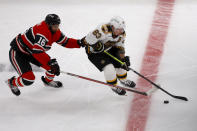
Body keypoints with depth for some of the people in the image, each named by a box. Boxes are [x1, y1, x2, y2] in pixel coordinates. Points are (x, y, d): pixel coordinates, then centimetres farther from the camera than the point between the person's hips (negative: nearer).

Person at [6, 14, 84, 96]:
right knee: (29, 79, -18)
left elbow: (65, 42, 4)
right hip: (17, 52, -9)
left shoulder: (55, 31, -6)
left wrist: (79, 43, -11)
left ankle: (48, 81, 34)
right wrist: (51, 62, -44)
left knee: (53, 66, 1)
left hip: (31, 52, 9)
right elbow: (37, 51, -42)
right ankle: (12, 83, 14)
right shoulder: (43, 32, -34)